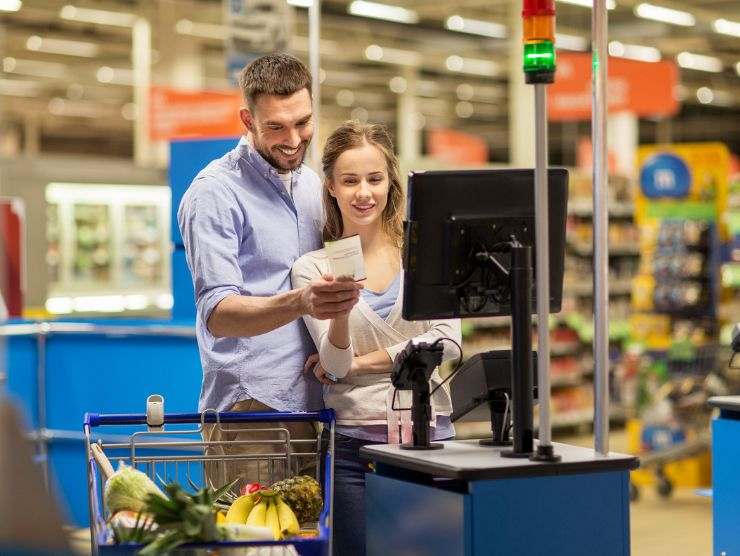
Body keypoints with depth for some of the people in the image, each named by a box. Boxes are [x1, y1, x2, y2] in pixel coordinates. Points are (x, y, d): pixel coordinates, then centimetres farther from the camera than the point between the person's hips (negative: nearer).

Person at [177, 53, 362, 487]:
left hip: (312, 404, 7)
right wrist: (298, 303, -35)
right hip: (250, 412, -7)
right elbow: (217, 313, -18)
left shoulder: (311, 184, 16)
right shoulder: (215, 193, -8)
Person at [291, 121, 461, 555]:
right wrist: (339, 313, -27)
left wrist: (361, 362, -7)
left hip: (430, 435, 1)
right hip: (354, 443, -1)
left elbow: (448, 340, -5)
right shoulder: (313, 268, 2)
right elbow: (336, 365, -6)